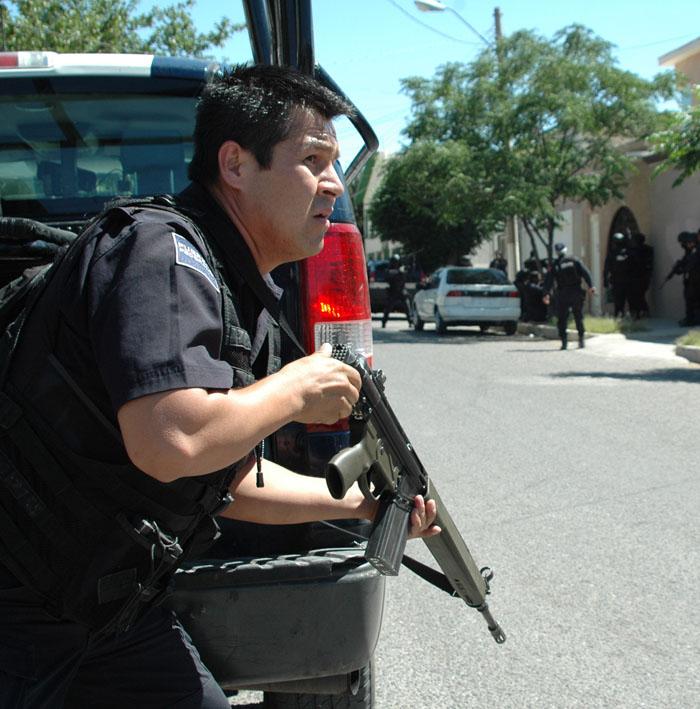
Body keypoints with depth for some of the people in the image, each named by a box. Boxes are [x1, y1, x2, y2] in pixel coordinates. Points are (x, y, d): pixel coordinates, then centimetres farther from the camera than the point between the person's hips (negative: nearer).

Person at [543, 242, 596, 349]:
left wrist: (547, 294, -3)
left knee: (561, 319, 6)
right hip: (576, 293, 1)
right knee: (579, 317, 10)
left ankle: (564, 341, -1)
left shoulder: (554, 265, 4)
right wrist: (590, 285, -8)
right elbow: (585, 272, -4)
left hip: (562, 295, -1)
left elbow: (549, 280, -2)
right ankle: (582, 338, 4)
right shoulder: (574, 261, 5)